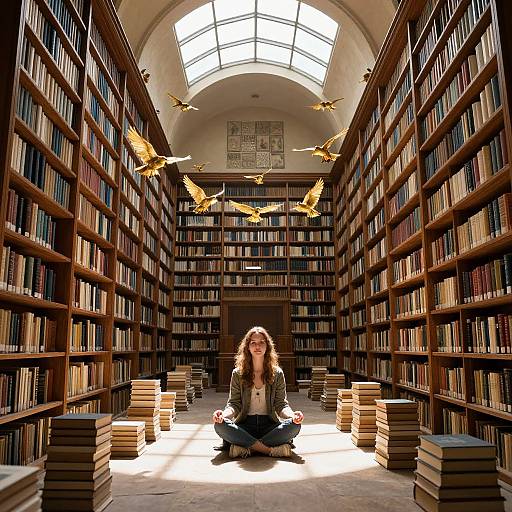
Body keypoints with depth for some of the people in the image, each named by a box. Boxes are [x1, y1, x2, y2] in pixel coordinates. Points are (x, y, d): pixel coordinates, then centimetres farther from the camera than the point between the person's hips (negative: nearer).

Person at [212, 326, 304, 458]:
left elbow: (281, 404, 2)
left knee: (294, 425, -29)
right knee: (220, 425, -30)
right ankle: (271, 449, -28)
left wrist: (292, 415, -21)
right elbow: (234, 404, 1)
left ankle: (246, 447, -27)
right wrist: (224, 414, -23)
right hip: (245, 425, 0)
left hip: (269, 425, 0)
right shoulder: (238, 374, 4)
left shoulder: (277, 374, 4)